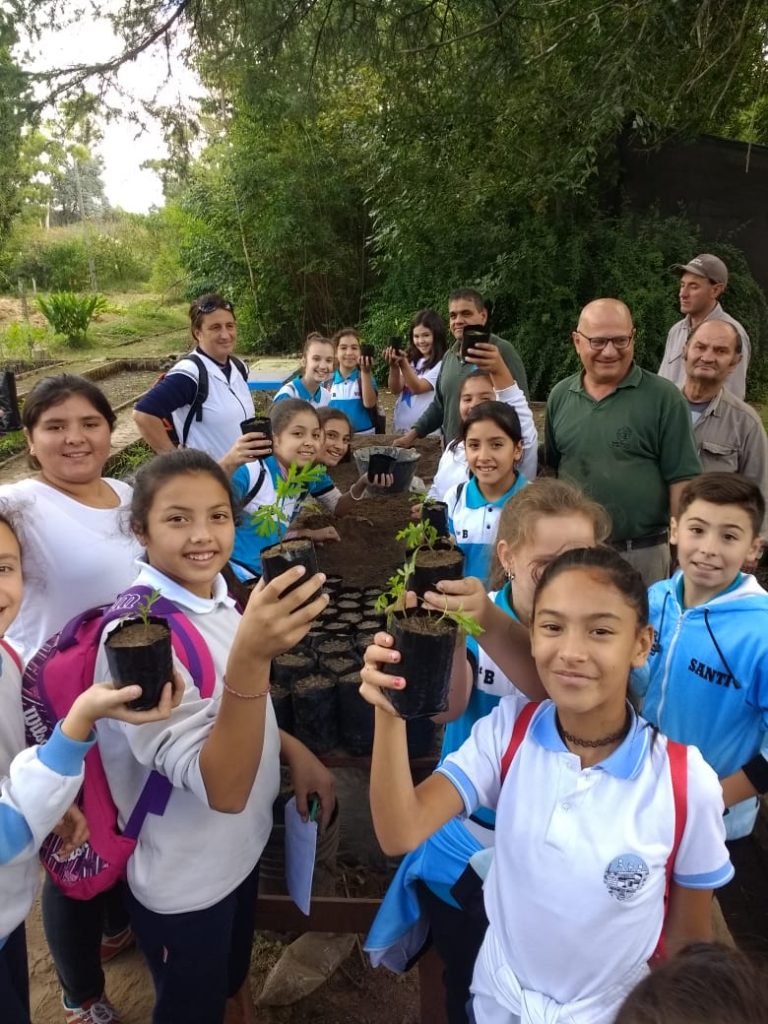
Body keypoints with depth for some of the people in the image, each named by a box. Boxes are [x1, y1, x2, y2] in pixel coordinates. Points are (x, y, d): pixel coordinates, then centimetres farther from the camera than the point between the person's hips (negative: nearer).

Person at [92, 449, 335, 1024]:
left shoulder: (215, 592, -8)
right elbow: (223, 788, -36)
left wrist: (295, 752, -4)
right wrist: (250, 656, -49)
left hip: (240, 844, 6)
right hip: (183, 879, -6)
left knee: (232, 977, 30)